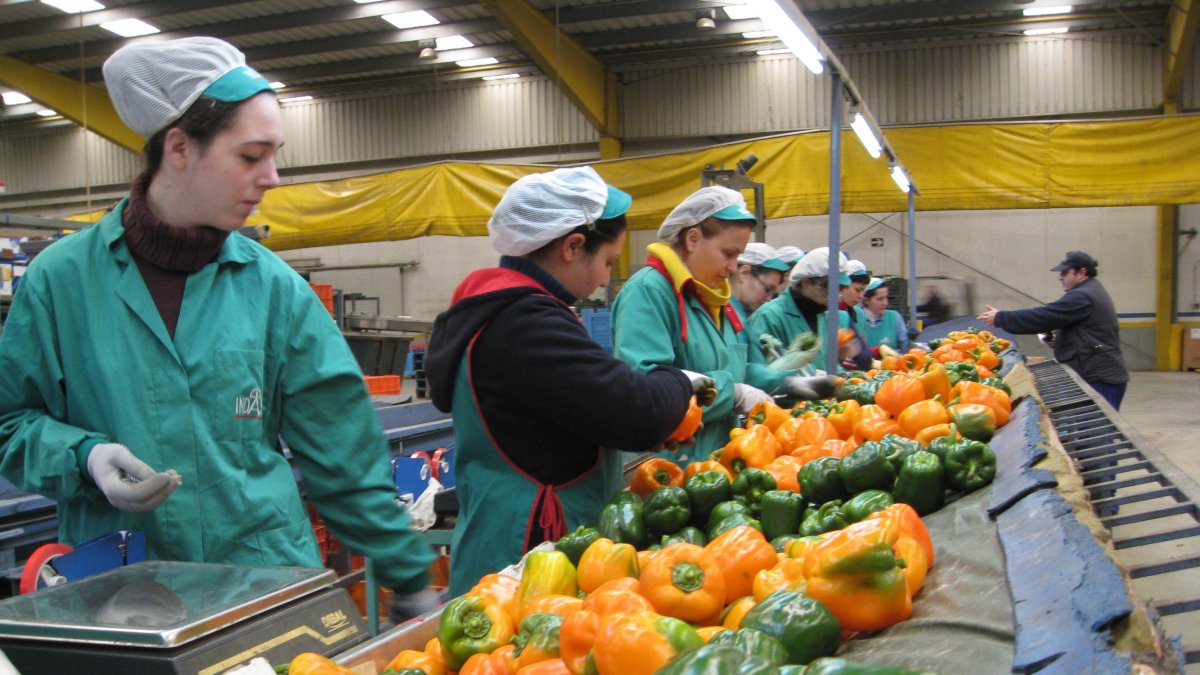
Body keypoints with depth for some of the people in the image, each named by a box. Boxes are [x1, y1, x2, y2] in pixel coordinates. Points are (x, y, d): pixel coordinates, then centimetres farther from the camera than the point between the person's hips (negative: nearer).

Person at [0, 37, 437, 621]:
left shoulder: (275, 287, 0)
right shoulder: (61, 278, -3)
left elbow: (343, 458, 1)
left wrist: (411, 581, 3)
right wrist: (85, 457, -15)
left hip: (270, 576, 1)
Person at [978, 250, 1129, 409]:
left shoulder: (1082, 297, -17)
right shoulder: (1092, 292, 17)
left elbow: (1043, 317, -21)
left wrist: (1000, 318, -16)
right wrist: (1057, 335, 7)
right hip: (1101, 374, 11)